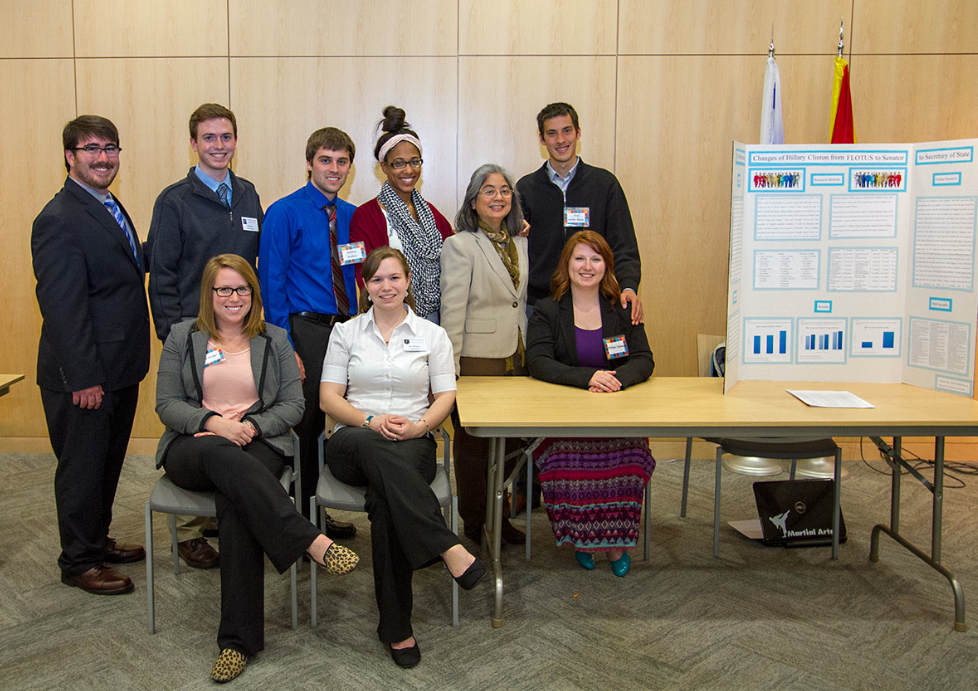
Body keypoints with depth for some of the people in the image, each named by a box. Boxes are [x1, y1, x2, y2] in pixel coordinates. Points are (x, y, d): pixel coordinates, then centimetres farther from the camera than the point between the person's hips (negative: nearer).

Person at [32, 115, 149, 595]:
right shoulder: (59, 220, -18)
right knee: (82, 467, 6)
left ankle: (98, 540, 37)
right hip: (83, 375, -9)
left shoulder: (110, 207, 12)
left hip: (119, 367, 9)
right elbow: (61, 306, -22)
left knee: (107, 462, 20)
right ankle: (78, 562, 21)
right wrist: (83, 377, -22)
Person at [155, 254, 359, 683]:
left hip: (258, 444, 0)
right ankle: (312, 542, -46)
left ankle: (239, 639, -31)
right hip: (192, 447, 0)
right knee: (221, 454, -39)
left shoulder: (274, 340, 15)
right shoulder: (183, 337, 14)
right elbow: (166, 403, 6)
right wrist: (213, 422, -12)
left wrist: (252, 425, -10)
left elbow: (293, 405, 9)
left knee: (234, 501, -34)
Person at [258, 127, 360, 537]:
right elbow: (272, 284, -9)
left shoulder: (351, 216, 12)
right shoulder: (284, 213, -6)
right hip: (304, 330, -5)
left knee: (330, 423, 12)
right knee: (301, 426, 0)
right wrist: (285, 347, -15)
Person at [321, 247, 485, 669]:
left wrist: (420, 425, -14)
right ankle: (448, 549, -45)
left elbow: (445, 397, 9)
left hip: (413, 444, 0)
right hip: (352, 444, 1)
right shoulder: (345, 332, 14)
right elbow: (329, 398, 6)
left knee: (385, 498, -36)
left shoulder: (432, 334, 14)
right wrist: (372, 421, -13)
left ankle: (396, 626, -27)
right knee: (374, 447, -40)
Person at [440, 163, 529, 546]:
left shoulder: (520, 243, 13)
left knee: (508, 441, 10)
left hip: (514, 357, 6)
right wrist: (450, 369, -15)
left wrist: (527, 353, 15)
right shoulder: (460, 245, -7)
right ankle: (475, 524, 19)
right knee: (473, 444, 5)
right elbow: (452, 311, -12)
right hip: (477, 358, -6)